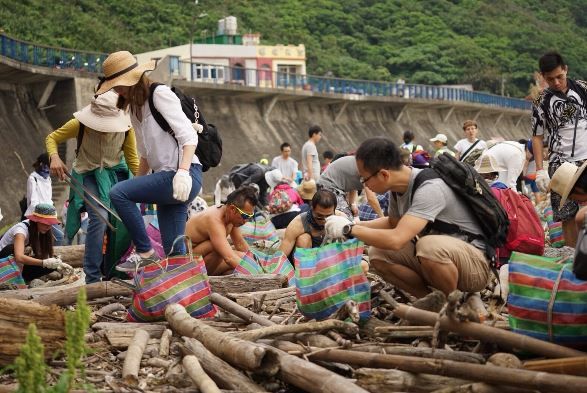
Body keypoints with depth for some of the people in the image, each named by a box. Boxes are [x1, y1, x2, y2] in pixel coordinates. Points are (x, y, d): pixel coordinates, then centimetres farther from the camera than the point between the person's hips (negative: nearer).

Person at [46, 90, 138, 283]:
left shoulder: (125, 128, -16)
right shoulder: (80, 124, -21)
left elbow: (132, 159, -5)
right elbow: (52, 138, -8)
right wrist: (54, 158, -27)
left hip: (116, 173, 3)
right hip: (89, 175, -3)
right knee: (99, 217, -22)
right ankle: (92, 278, -14)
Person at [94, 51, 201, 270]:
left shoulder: (160, 94, -6)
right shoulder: (134, 107, 21)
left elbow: (189, 136, -15)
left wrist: (183, 172, -28)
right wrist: (137, 185, 22)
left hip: (184, 176, -9)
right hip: (166, 178, 9)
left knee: (118, 193, -19)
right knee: (174, 251, 4)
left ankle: (145, 253, -11)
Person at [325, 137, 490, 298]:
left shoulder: (429, 189, -28)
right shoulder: (399, 187, -1)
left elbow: (396, 239, -37)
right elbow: (392, 222, 22)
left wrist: (349, 229, -24)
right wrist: (353, 224, 6)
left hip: (475, 263, -8)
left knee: (429, 246, -37)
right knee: (377, 254, -6)